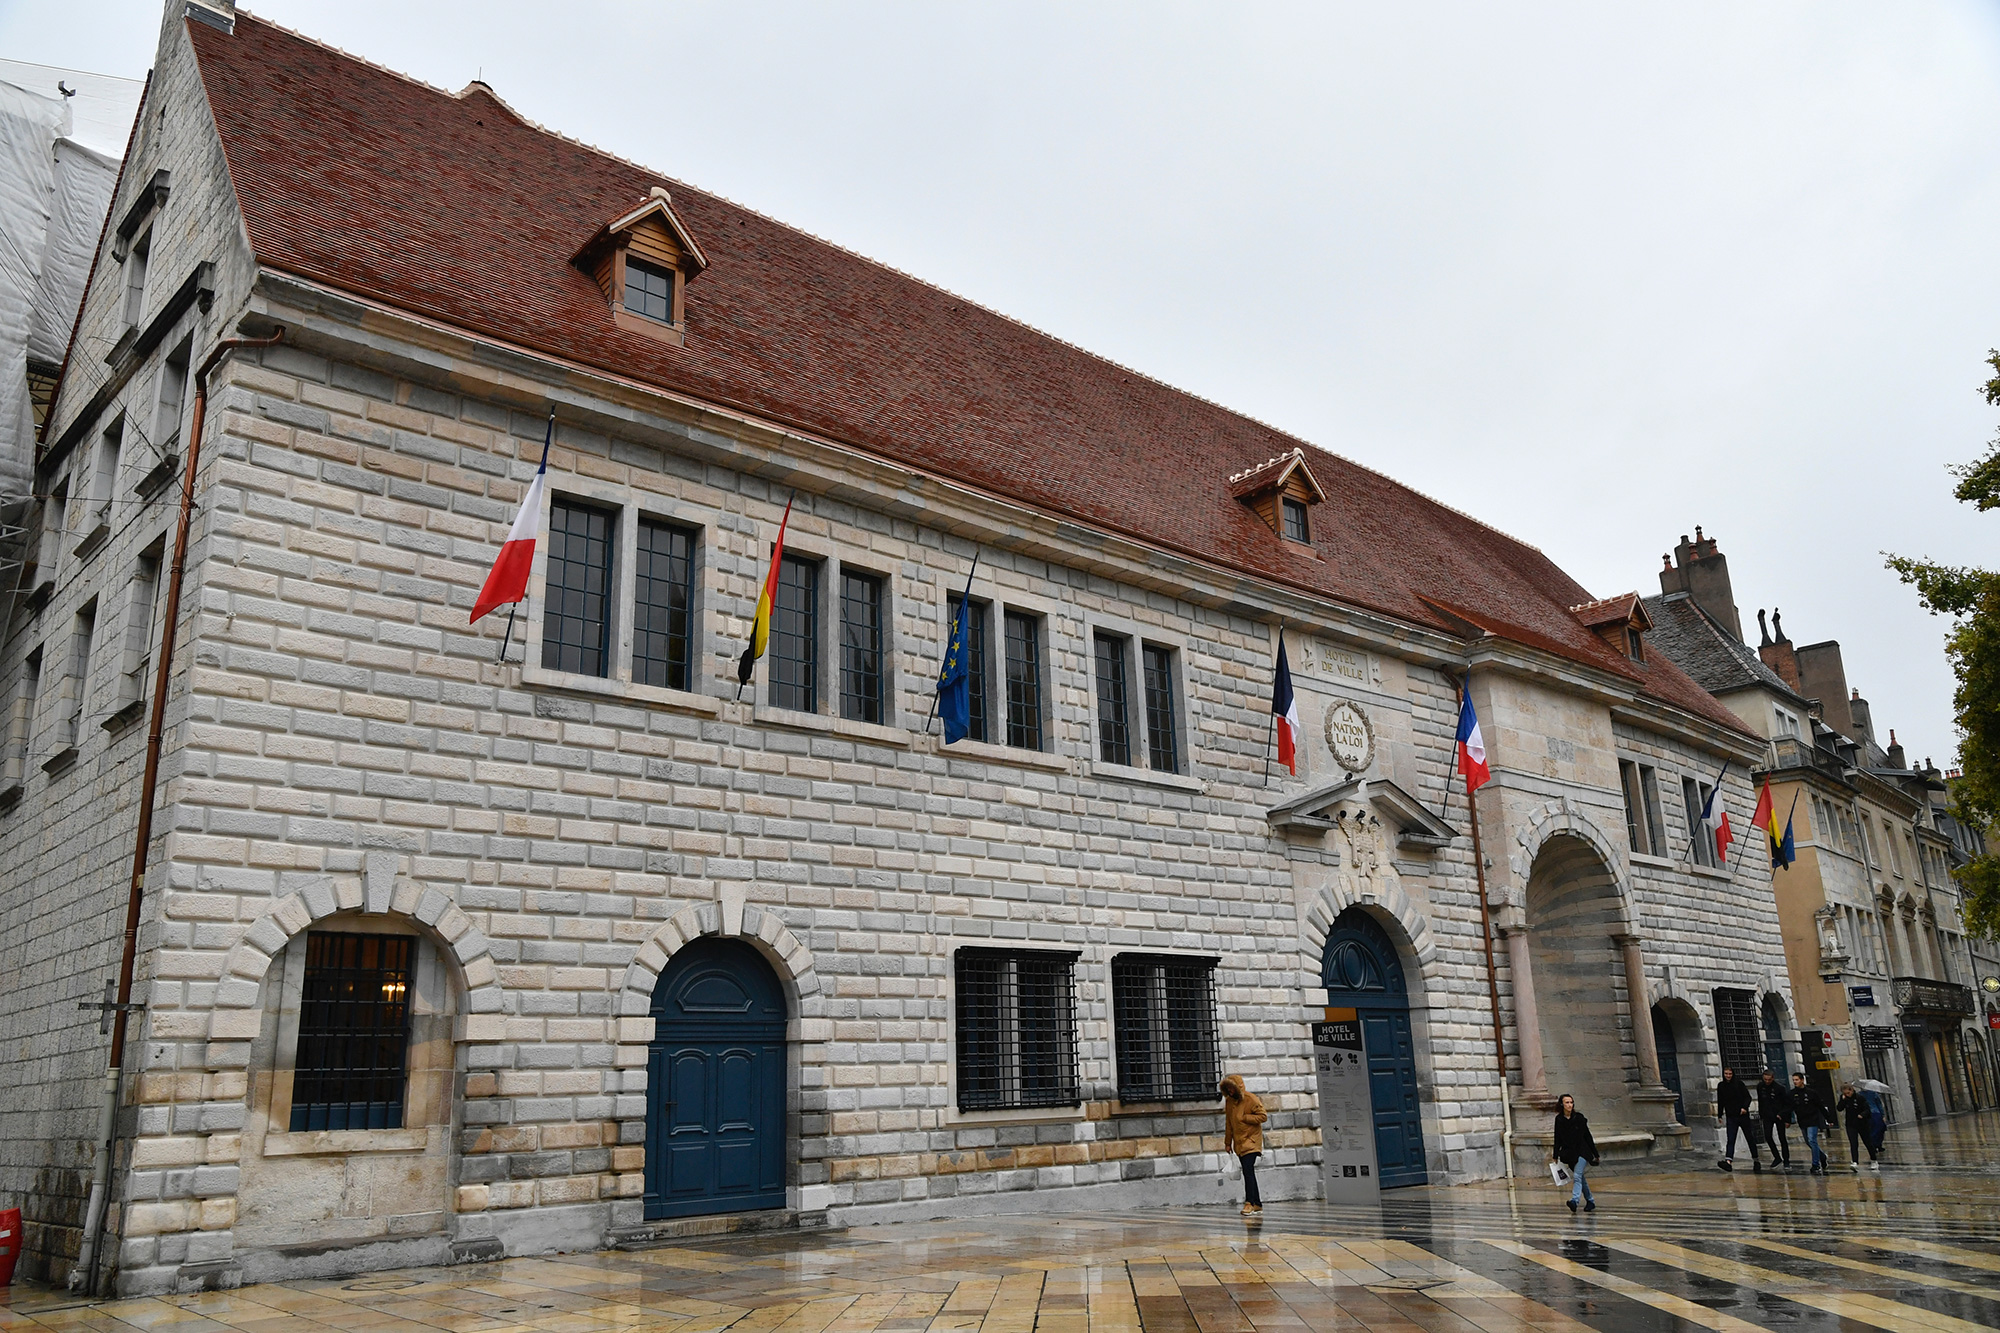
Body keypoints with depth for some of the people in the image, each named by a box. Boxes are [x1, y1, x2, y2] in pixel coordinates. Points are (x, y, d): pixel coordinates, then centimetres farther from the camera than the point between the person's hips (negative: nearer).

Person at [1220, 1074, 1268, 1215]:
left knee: (1248, 1170, -17)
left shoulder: (1250, 1099, -10)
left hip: (1251, 1140, -7)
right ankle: (1257, 1204, 15)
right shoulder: (1228, 1101, 9)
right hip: (1238, 1143, 7)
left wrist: (1244, 1117, -16)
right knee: (1248, 1172, 9)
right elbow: (1228, 1123, 17)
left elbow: (1262, 1116, -12)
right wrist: (1228, 1142, 17)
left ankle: (1250, 1202, -16)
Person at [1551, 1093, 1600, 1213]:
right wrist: (1555, 1156, 6)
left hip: (1581, 1151, -4)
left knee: (1577, 1176, -18)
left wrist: (1595, 1154, 2)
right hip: (1569, 1153, 4)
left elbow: (1587, 1136, -1)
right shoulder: (1559, 1120, 2)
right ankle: (1590, 1201, 26)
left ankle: (1574, 1200, -28)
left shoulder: (1579, 1117, -5)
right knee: (1580, 1178, 13)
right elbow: (1558, 1139, 7)